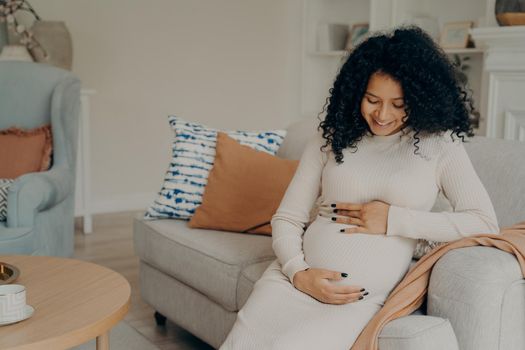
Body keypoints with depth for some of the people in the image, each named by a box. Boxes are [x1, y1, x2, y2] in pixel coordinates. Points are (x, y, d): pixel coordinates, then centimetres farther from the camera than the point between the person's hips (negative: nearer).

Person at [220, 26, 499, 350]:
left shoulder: (439, 145, 4)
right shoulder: (332, 137, 10)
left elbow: (486, 223, -6)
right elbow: (287, 219, 8)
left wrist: (393, 220, -9)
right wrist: (299, 273, -11)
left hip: (360, 299, -2)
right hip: (293, 281, 3)